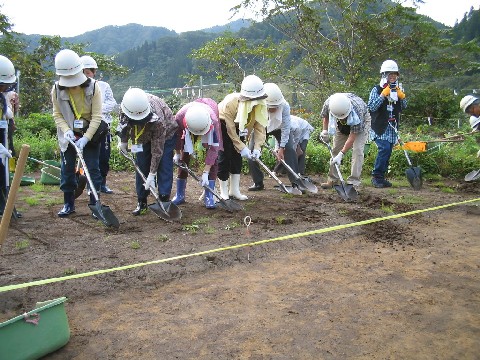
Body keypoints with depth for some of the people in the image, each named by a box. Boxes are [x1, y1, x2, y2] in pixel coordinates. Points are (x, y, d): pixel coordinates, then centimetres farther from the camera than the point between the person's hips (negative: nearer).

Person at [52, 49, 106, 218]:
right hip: (68, 134, 2)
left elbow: (97, 116, -17)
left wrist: (86, 138, -24)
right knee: (67, 169, 6)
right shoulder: (57, 89, -10)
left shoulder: (93, 87, -17)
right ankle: (68, 204, 19)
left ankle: (95, 203, 9)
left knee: (93, 169, -1)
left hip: (91, 134, -2)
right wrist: (66, 130, -21)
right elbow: (57, 115, -2)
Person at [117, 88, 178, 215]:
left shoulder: (157, 119, -42)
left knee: (164, 167, -13)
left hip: (166, 134, -4)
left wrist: (152, 174, -30)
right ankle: (142, 202, 7)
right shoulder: (125, 106, -29)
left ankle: (164, 202, -6)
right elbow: (123, 123, -3)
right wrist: (123, 141, 4)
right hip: (143, 136, 5)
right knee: (141, 166, -1)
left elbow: (157, 149, -34)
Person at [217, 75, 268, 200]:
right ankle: (224, 191, 3)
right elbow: (230, 130, -32)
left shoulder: (261, 105, -23)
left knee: (237, 156, 3)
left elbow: (260, 127, -21)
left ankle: (235, 190, 11)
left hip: (239, 126, 5)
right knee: (224, 157, -8)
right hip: (222, 125, -5)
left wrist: (257, 147, -31)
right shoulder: (230, 103, -37)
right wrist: (242, 148, -33)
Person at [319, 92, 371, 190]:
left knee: (357, 150, -19)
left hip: (362, 121, -4)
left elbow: (352, 136, -38)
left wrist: (341, 154, -39)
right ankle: (332, 180, 12)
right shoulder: (328, 103, -33)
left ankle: (354, 182, -17)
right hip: (342, 125, 5)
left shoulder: (357, 110, -44)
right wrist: (325, 130, -14)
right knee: (335, 149, 2)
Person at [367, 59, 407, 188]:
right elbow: (371, 107, -14)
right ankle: (376, 176, -10)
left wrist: (401, 96, -4)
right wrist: (383, 95, -19)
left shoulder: (397, 89, 15)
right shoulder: (377, 89, -3)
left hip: (392, 126, 6)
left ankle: (382, 177, 15)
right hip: (380, 126, -6)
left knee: (388, 152, 6)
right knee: (384, 148, -20)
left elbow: (404, 106, 13)